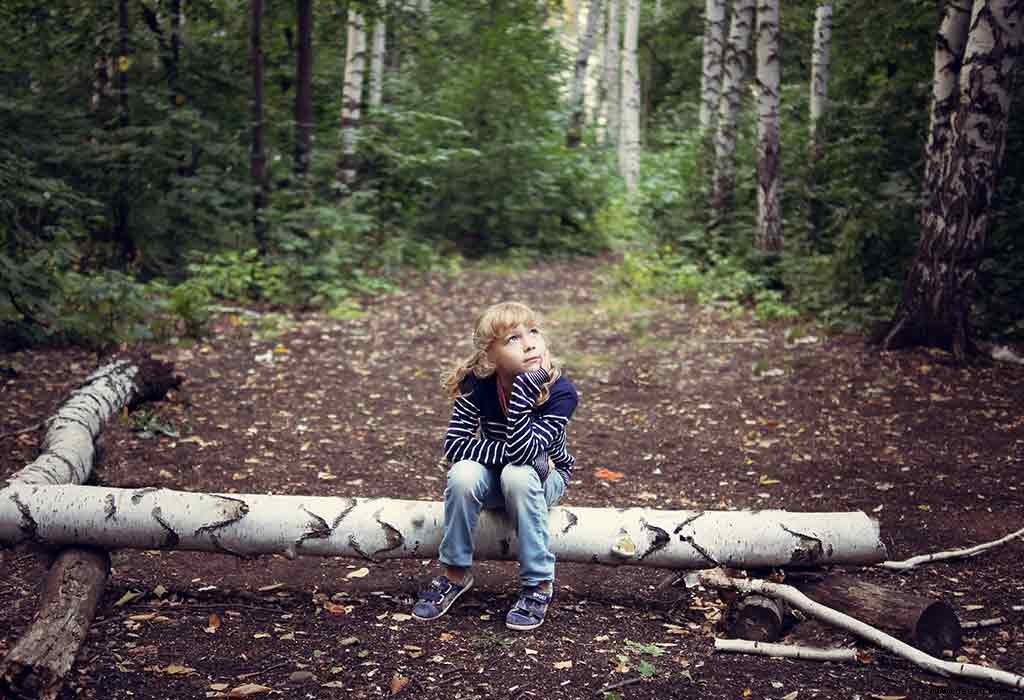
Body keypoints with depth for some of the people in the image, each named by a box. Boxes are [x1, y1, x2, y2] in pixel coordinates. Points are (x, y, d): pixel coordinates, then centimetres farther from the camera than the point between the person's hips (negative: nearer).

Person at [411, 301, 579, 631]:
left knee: (517, 475, -36)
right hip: (494, 476, 2)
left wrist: (525, 388, -46)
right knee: (463, 475, -31)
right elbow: (454, 445, -22)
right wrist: (507, 452, -32)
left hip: (544, 475, -2)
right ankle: (455, 572, -11)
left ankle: (539, 583, -21)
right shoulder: (476, 384, -20)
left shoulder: (561, 392, -28)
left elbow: (521, 451, -37)